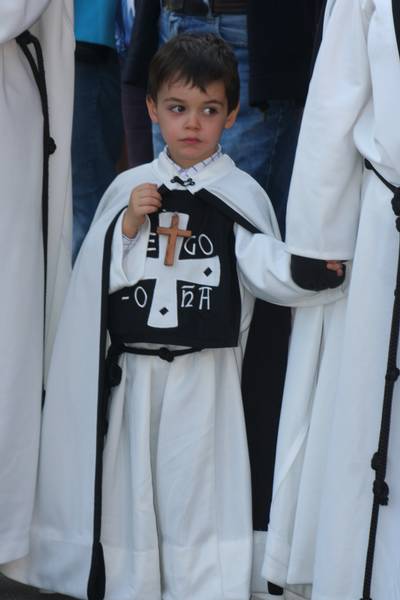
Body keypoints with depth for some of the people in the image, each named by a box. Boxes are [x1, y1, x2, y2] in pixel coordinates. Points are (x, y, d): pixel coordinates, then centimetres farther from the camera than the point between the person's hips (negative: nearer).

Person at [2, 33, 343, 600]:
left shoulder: (240, 193, -1)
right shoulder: (129, 188, 5)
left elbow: (265, 267, -11)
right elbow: (97, 276, 5)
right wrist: (128, 227, -10)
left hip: (205, 374, -3)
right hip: (133, 370, 3)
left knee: (197, 486, 0)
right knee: (129, 483, 12)